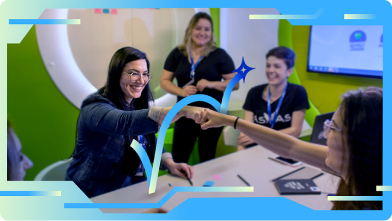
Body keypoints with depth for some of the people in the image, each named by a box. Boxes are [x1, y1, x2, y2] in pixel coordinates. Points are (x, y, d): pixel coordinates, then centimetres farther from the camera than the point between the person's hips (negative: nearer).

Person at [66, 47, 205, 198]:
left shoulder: (139, 105, 6)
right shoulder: (95, 107, -18)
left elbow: (152, 144, 7)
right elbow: (126, 122, -38)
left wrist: (169, 164, -13)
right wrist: (182, 110, -47)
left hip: (130, 188, 7)